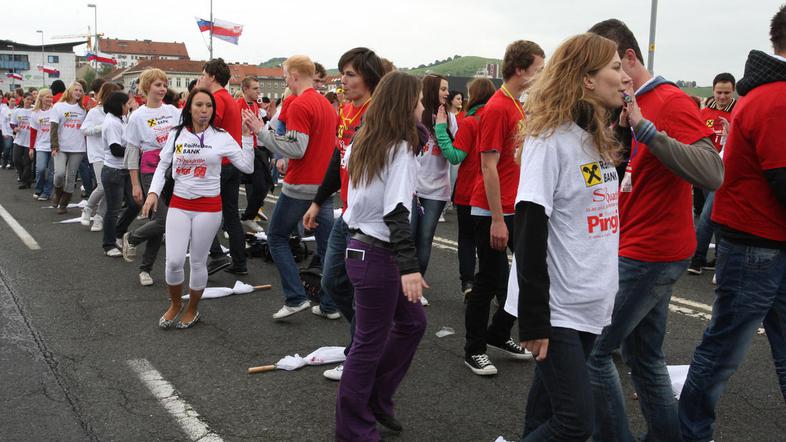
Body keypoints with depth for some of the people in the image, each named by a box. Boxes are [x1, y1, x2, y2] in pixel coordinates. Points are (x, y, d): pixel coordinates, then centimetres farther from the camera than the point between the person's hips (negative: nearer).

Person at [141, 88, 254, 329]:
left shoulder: (222, 137, -3)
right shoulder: (176, 134, 3)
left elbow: (247, 166, -9)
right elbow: (162, 166, 10)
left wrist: (247, 135, -14)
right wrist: (153, 192, -3)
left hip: (208, 207, -1)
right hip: (179, 205, 2)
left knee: (198, 262, 7)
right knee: (174, 261, -5)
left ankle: (192, 309, 30)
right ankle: (175, 304, 24)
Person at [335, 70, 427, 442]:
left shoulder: (363, 142, 9)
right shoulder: (401, 148, -17)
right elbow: (396, 212, -24)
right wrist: (409, 266, -28)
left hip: (361, 246, 9)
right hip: (378, 256, -9)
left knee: (412, 321, 19)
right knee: (370, 342, 3)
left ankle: (376, 399, 29)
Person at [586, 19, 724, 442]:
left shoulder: (671, 101, -14)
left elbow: (712, 173, -26)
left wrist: (644, 128, -31)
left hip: (649, 255, -9)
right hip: (648, 252, 9)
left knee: (591, 351, -5)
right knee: (645, 358, 15)